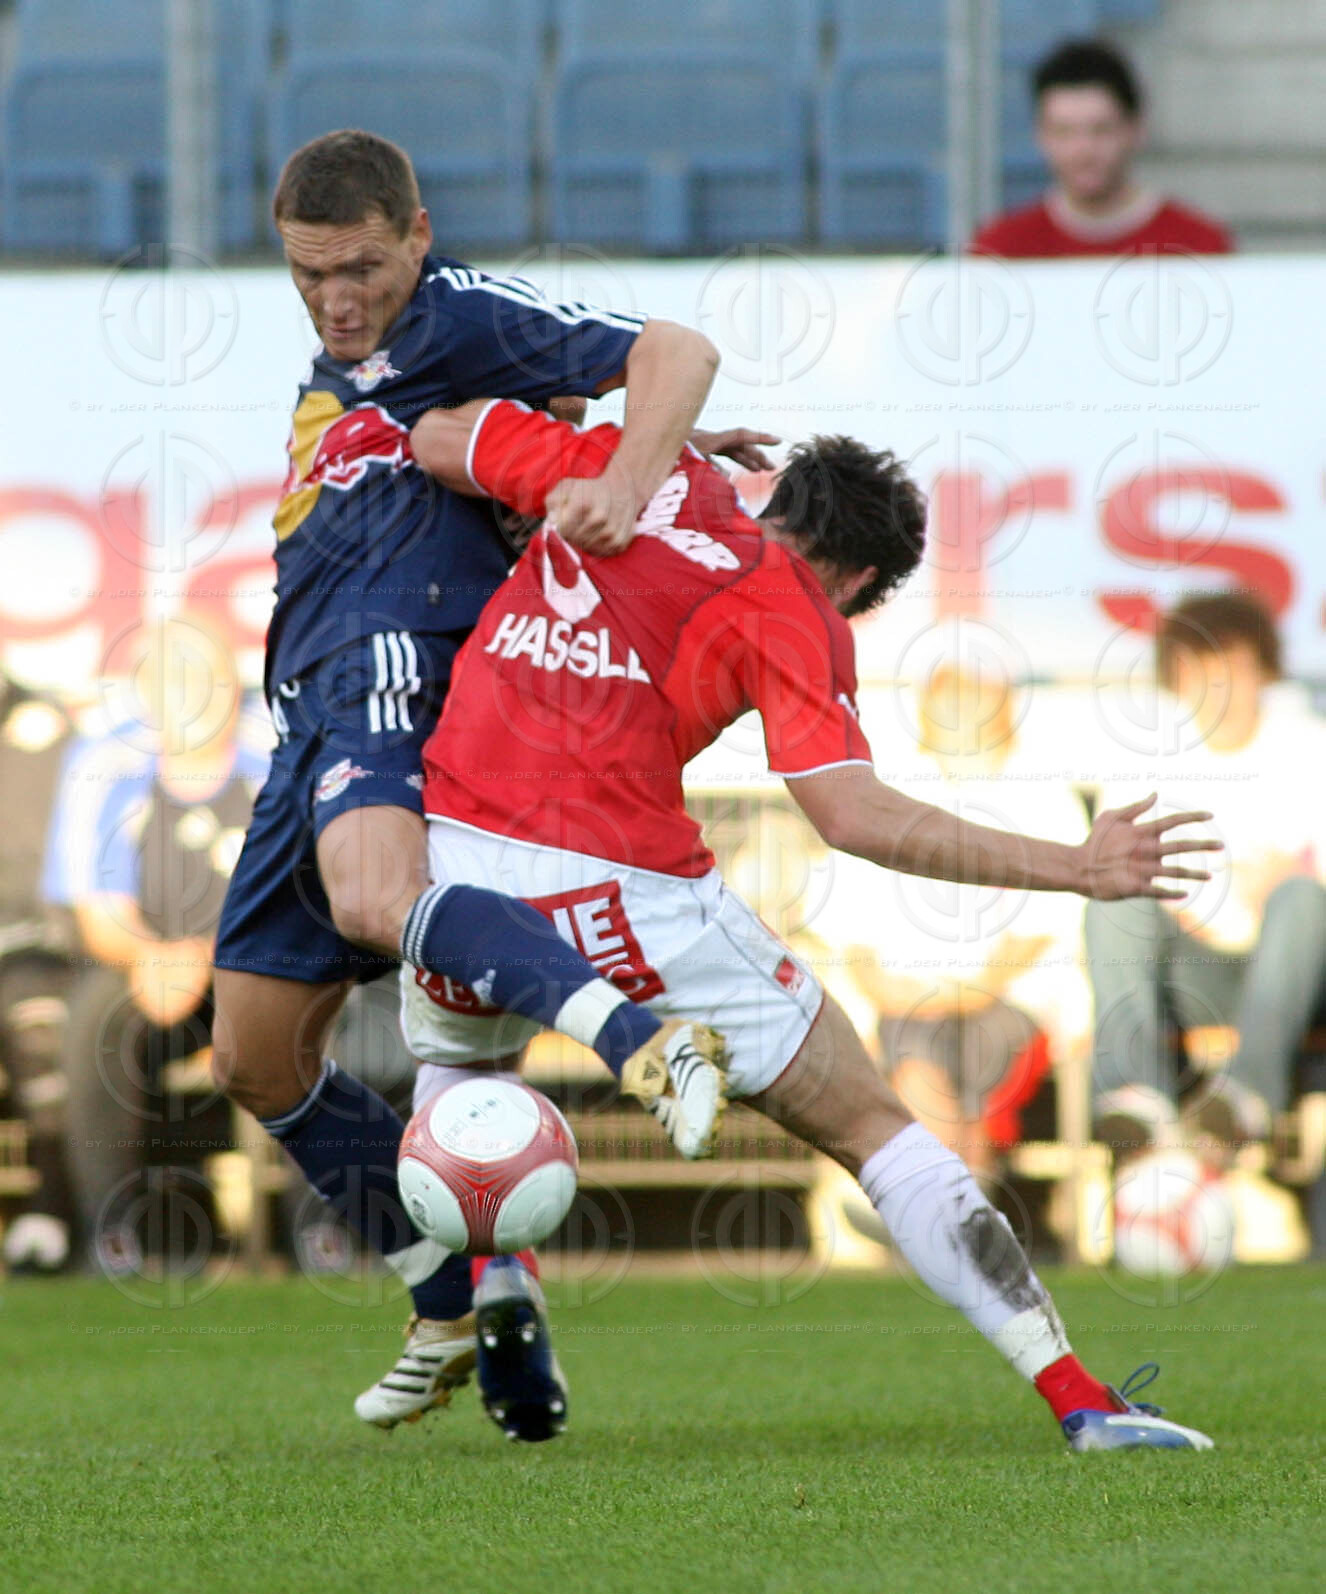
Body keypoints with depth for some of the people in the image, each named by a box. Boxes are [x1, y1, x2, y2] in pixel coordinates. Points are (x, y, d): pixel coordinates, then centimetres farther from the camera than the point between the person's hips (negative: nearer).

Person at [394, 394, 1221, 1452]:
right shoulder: (797, 617, 2)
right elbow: (852, 813, -11)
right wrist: (1074, 869, -7)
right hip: (625, 882, -4)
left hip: (459, 846, 4)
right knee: (870, 1127, 7)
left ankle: (487, 1267, 14)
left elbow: (436, 439, 25)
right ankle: (1078, 1397, -1)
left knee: (455, 1063, 40)